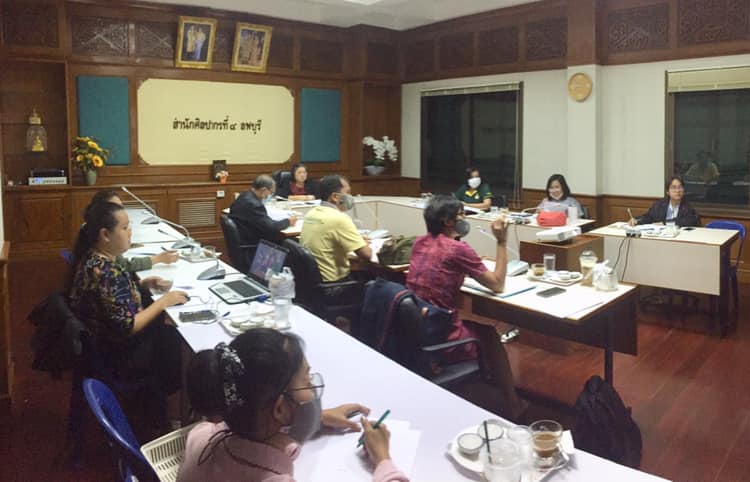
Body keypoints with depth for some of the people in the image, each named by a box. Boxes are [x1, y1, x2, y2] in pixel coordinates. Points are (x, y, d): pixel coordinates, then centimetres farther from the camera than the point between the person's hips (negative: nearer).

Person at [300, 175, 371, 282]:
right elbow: (367, 254, -19)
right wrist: (364, 244, 2)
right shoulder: (339, 218, -21)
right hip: (333, 283, -8)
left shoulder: (311, 214, 4)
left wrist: (359, 240, 16)